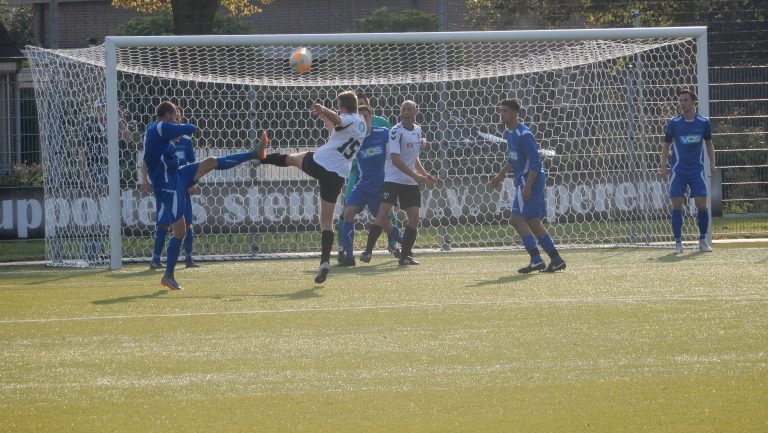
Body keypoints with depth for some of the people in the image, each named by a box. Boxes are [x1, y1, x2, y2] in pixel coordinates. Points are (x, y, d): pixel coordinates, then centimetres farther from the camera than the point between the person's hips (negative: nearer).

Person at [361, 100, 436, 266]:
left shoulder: (417, 130, 10)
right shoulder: (397, 131, -13)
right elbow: (395, 158, -22)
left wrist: (424, 174, 12)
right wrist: (415, 175, -28)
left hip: (411, 183, 7)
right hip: (392, 179, -7)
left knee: (414, 217, -1)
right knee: (383, 214, -17)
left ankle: (405, 255, 7)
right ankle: (368, 251, -11)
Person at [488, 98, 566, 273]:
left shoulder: (524, 134, -16)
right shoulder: (509, 133, 14)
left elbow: (535, 162, -20)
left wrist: (527, 186, -25)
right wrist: (500, 175, 28)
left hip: (531, 180, -10)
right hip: (523, 180, 10)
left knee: (518, 218, -14)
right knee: (533, 222, 10)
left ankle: (536, 259, -16)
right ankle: (556, 260, 13)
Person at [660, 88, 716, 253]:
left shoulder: (703, 122, 0)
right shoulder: (673, 123, -2)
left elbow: (709, 143, 14)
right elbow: (666, 145, 6)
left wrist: (712, 164, 5)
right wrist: (664, 166, -2)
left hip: (697, 170, 0)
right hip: (678, 171, 0)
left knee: (702, 204, -5)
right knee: (676, 205, -7)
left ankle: (703, 240, 11)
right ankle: (678, 242, 0)